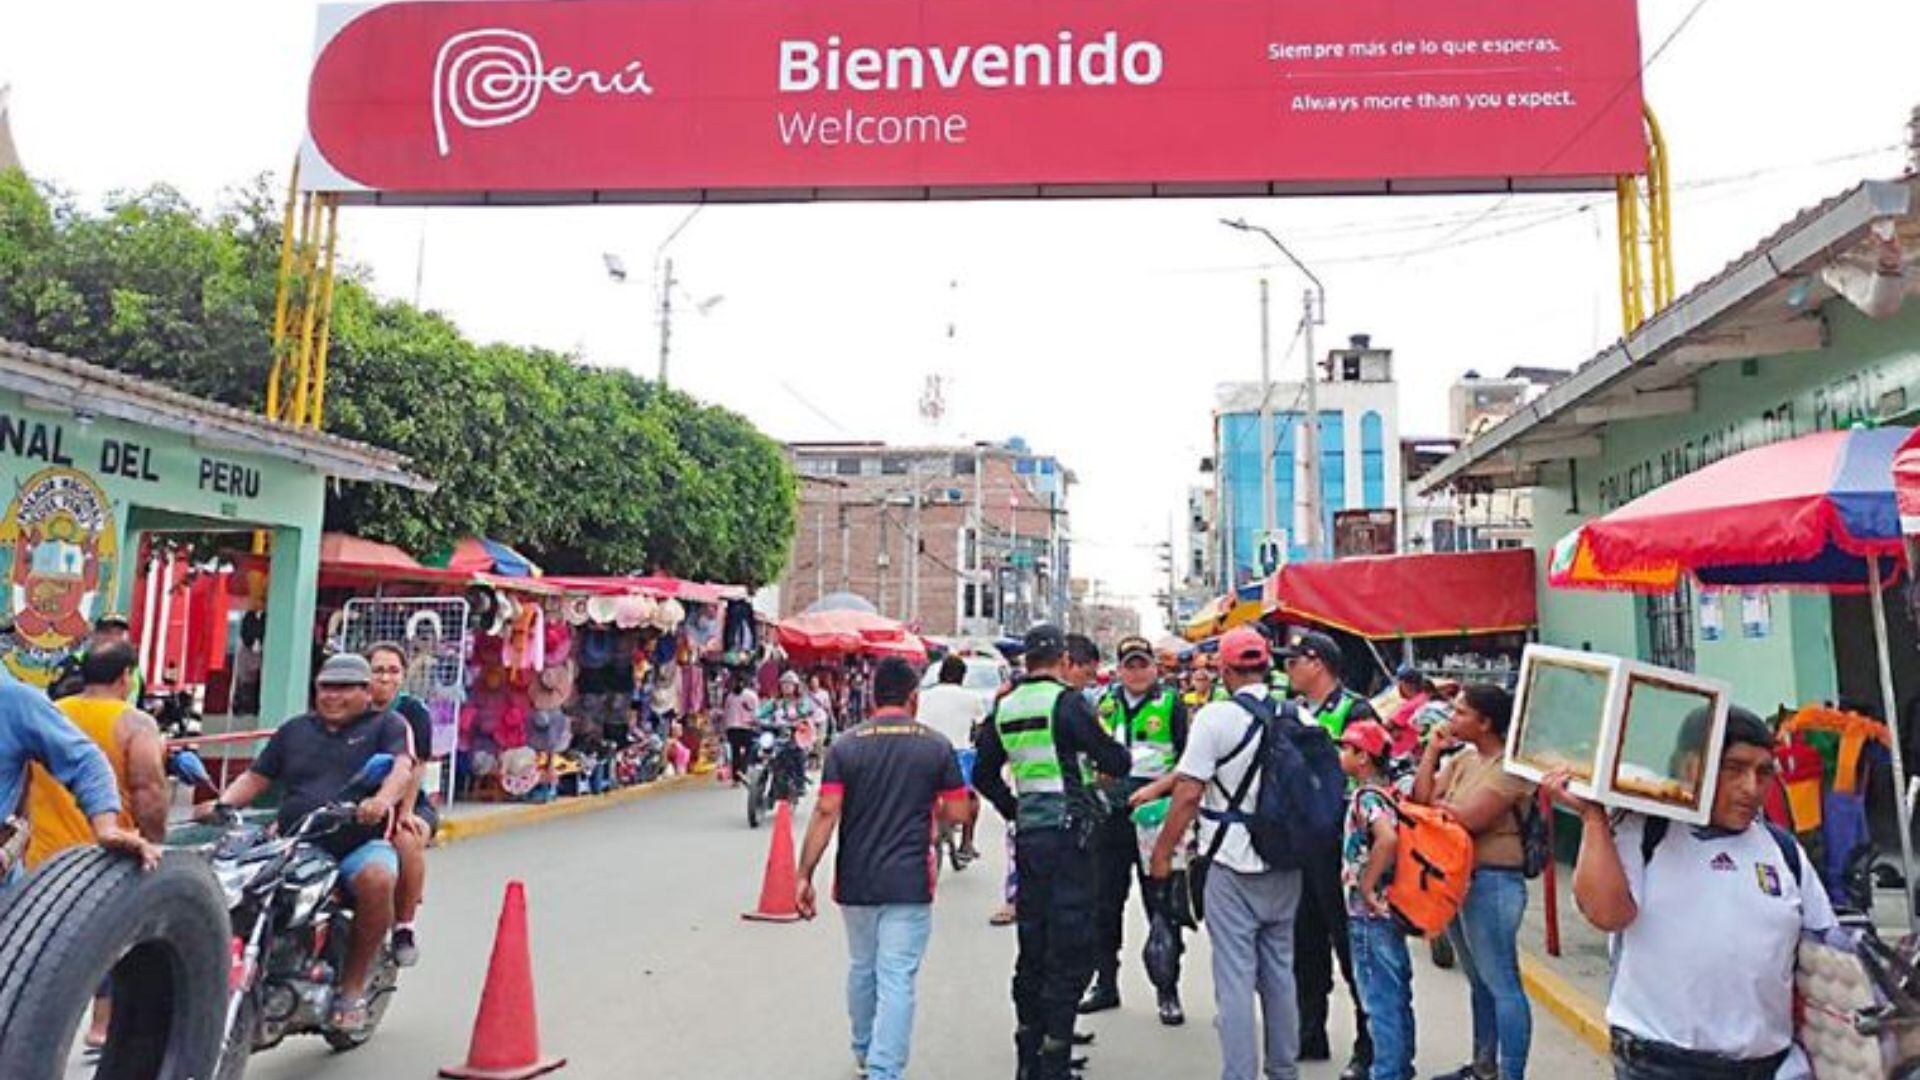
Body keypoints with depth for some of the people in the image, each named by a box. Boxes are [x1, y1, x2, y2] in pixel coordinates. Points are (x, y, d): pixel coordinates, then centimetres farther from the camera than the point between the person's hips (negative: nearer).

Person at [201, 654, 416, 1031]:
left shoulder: (386, 725, 8)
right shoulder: (295, 730, 24)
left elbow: (403, 767, -9)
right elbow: (256, 776, 23)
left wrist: (383, 799, -30)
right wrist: (222, 803, 2)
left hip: (360, 844, -4)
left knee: (376, 880, -35)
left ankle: (353, 986, -18)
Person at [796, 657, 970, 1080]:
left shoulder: (845, 744, -3)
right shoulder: (936, 745, -3)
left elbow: (826, 812, -9)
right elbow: (956, 812, 0)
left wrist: (805, 875, -5)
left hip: (855, 882, 3)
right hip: (909, 884, -3)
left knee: (861, 968, 22)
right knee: (897, 980, 0)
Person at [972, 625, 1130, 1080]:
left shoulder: (1006, 708, 8)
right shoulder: (1067, 701, -12)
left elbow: (983, 774, 17)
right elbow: (1116, 762, -8)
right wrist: (1116, 755, 13)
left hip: (1029, 833, 7)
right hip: (1068, 832, -7)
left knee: (1033, 948, 16)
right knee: (1070, 954, 1)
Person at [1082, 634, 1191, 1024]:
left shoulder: (1171, 703, -2)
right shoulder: (1105, 703, 11)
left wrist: (1156, 787, -16)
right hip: (1110, 815, 4)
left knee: (1161, 905, 2)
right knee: (1105, 904, 11)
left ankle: (1168, 992, 13)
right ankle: (1105, 984, 24)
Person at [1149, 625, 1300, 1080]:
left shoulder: (1215, 717, -15)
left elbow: (1189, 791, -16)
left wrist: (1163, 850, -5)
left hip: (1234, 865, -5)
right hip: (1286, 863, 6)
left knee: (1235, 978, 1)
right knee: (1280, 971, 18)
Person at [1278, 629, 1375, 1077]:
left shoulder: (1354, 711, -11)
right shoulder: (1294, 712, 12)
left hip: (1337, 843, -8)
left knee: (1350, 944, 2)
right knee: (1306, 944, 16)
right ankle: (1310, 1035, 29)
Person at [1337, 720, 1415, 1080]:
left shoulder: (1367, 797, -18)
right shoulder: (1388, 791, 9)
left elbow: (1388, 839, -34)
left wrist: (1366, 886, -23)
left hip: (1370, 913, -9)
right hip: (1390, 908, 9)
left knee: (1380, 999, 0)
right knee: (1397, 996, 17)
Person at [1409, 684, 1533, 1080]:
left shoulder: (1511, 765, -16)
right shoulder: (1463, 757, 10)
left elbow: (1468, 819, -23)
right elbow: (1421, 799, 5)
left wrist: (1437, 803, -5)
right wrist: (1432, 751, 1)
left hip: (1492, 882, -9)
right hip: (1457, 877, 9)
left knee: (1502, 984, -2)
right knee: (1479, 982, 20)